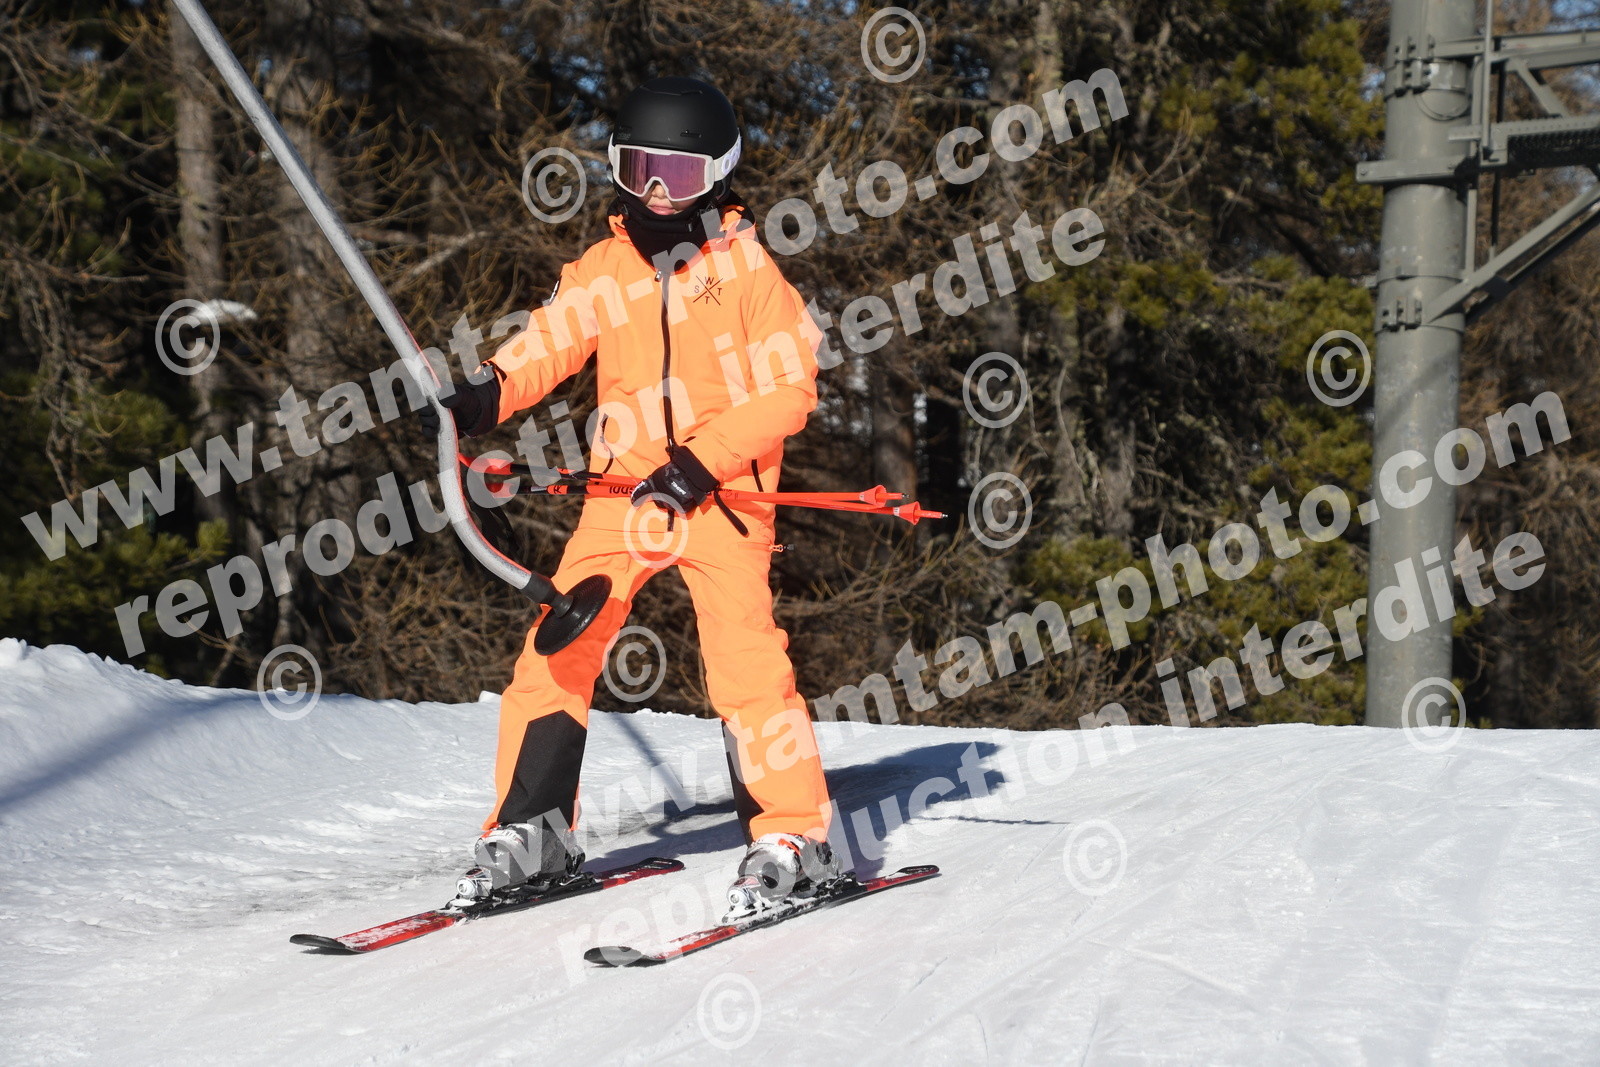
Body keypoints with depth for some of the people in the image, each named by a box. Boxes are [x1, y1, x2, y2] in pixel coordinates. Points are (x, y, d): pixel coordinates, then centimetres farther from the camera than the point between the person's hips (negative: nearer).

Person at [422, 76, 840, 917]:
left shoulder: (746, 267, -2)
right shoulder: (603, 272, 9)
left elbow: (788, 390, -6)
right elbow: (543, 347, 2)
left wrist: (700, 463, -16)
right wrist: (480, 399, -20)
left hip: (723, 493, -4)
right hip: (624, 491, 4)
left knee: (744, 657, -15)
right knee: (556, 652, -2)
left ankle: (793, 839, -3)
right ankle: (531, 832, 11)